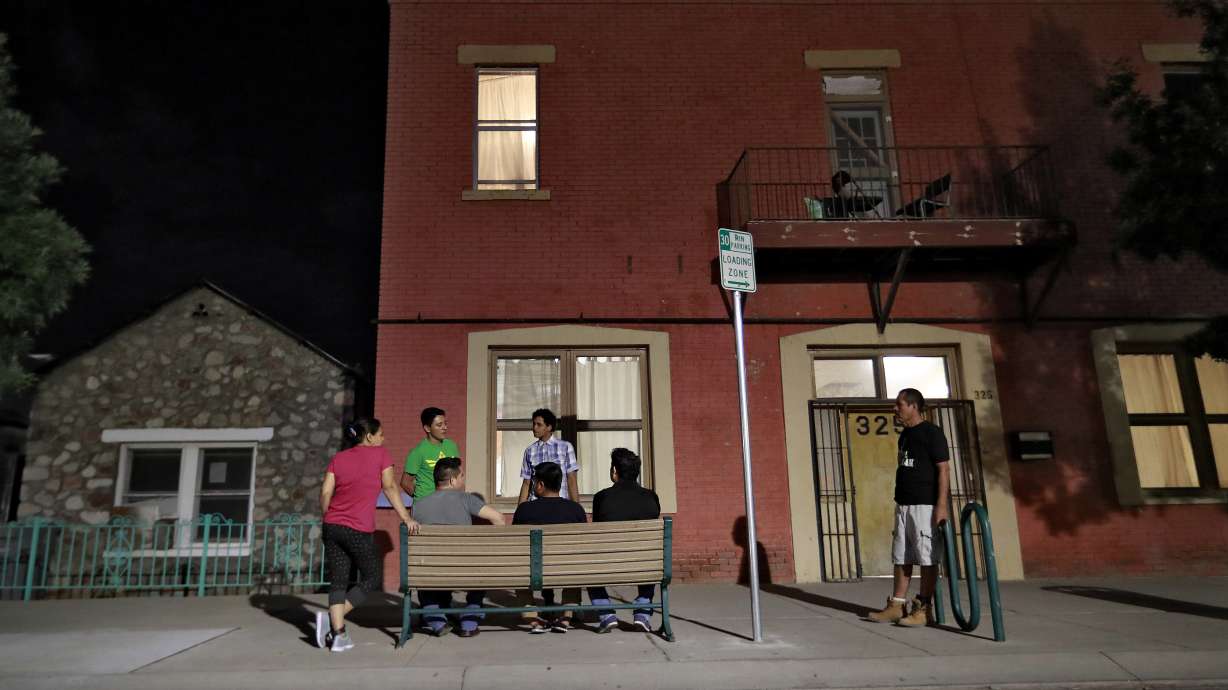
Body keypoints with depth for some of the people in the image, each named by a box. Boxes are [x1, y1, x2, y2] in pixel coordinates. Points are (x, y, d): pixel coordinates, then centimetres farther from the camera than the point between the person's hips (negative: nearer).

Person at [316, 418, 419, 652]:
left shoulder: (338, 458, 13)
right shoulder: (380, 454, 2)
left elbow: (325, 493, 6)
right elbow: (390, 488, -2)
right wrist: (407, 518, -1)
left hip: (332, 526, 5)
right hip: (359, 530, -5)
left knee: (338, 580, 9)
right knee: (372, 578, 10)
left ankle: (338, 633, 2)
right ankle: (331, 618, -3)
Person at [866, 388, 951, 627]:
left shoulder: (931, 433, -8)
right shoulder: (905, 435, 16)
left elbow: (944, 469, -13)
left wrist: (941, 505, -19)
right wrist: (899, 501, 17)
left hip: (925, 504, -8)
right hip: (903, 504, 8)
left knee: (927, 557, -2)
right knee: (901, 556, 10)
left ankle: (924, 609, 5)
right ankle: (897, 605, 16)